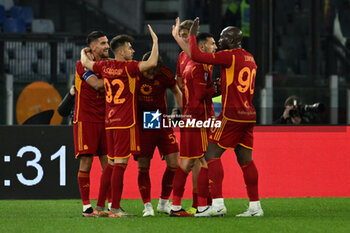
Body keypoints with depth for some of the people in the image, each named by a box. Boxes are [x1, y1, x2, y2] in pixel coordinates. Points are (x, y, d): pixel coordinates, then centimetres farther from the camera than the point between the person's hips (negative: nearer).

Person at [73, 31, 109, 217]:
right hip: (85, 120, -6)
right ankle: (86, 205, -2)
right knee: (86, 162, -5)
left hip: (104, 120, 6)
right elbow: (97, 84, -20)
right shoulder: (83, 65, -6)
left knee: (108, 163, 2)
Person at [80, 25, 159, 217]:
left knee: (111, 163, 12)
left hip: (110, 122, 7)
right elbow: (152, 63, -22)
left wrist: (83, 53, 46)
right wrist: (155, 41, -8)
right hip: (126, 122, -7)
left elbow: (85, 63, 24)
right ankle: (115, 208, -10)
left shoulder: (104, 66, 7)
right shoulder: (128, 67, -12)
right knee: (120, 163, -8)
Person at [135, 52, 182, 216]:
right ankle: (147, 206, 6)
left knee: (173, 163, -4)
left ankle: (164, 202, 13)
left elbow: (176, 91, 10)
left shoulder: (164, 75, -8)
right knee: (143, 166, -3)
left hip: (163, 124, 2)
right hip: (142, 127, -2)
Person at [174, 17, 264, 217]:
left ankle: (218, 203, -13)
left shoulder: (230, 56, -10)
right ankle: (255, 206, 10)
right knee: (245, 159, 11)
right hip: (249, 116, 8)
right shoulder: (250, 59, 16)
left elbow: (196, 56, -12)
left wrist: (192, 35, 1)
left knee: (212, 154, -4)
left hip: (232, 114, -8)